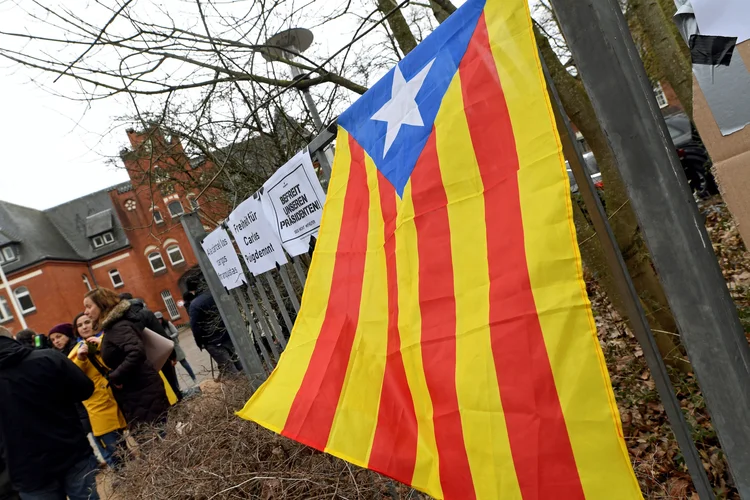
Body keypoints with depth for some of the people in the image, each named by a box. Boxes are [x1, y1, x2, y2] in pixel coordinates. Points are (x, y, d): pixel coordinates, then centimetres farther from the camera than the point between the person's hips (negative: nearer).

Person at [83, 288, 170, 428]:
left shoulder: (118, 327, -16)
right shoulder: (111, 327, 13)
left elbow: (137, 352, -32)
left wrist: (116, 377, -22)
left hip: (143, 392, -10)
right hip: (134, 394, 10)